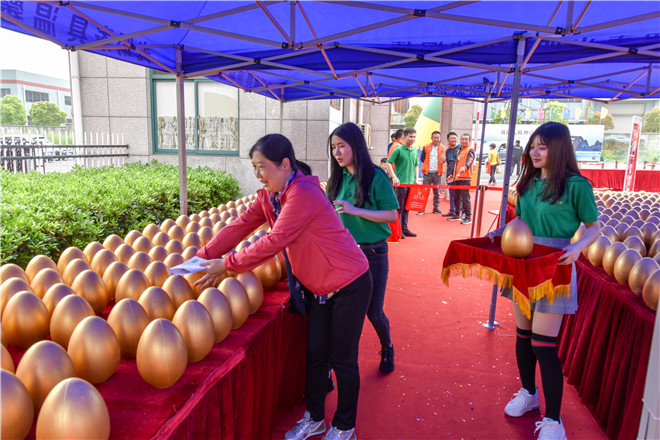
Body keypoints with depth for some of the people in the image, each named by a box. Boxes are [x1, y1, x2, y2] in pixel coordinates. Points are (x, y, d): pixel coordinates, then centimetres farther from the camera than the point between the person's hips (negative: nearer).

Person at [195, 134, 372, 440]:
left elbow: (275, 241, -29)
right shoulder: (268, 196, 2)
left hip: (349, 285, -8)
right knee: (315, 355, 17)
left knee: (342, 360, 7)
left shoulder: (303, 194, -27)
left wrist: (227, 264, -22)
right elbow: (240, 226, -1)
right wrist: (202, 258, -8)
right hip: (320, 287, 8)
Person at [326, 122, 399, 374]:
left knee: (373, 311, 7)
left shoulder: (376, 177, -11)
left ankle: (387, 350, 36)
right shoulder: (337, 179, 4)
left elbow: (391, 215, -15)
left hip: (372, 253, -4)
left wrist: (356, 210, -23)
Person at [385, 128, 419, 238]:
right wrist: (394, 177, -17)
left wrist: (416, 179, 12)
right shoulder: (398, 150, -8)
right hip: (400, 183, -6)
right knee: (399, 207, -2)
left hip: (411, 183, 6)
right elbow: (388, 163, -10)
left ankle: (404, 229, 21)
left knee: (407, 207, 12)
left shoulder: (415, 151, 11)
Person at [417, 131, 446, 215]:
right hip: (427, 172, -1)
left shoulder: (443, 148, 4)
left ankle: (436, 207, 17)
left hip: (437, 173, 1)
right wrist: (428, 164, 1)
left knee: (437, 191, 6)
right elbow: (422, 159, 7)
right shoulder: (426, 147, 4)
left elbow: (443, 160, -5)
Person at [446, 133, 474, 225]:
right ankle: (457, 215, 23)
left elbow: (470, 160, -22)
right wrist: (453, 175, 27)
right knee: (457, 198, 13)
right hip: (457, 178, 8)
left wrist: (465, 167, -41)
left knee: (465, 198, -9)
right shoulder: (459, 151, 22)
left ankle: (468, 217, -4)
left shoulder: (470, 150, -3)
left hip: (465, 178, -8)